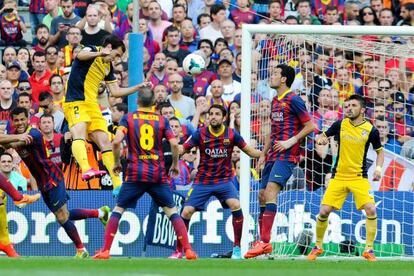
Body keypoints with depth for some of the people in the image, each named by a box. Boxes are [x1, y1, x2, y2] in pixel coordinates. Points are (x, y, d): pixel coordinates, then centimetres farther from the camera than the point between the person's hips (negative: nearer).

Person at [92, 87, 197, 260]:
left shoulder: (128, 118, 2)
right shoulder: (162, 120, 5)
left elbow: (116, 142, -10)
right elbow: (174, 144, -3)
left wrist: (116, 162, 5)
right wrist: (175, 165, 12)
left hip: (135, 174, -1)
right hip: (157, 174, 1)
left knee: (118, 209, 8)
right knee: (171, 211, 8)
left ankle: (105, 250, -1)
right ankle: (188, 250, 0)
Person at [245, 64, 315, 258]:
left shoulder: (293, 100, -7)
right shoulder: (275, 102, 19)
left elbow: (309, 126, -8)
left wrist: (291, 141, -16)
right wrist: (263, 154, 23)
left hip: (286, 155, -10)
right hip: (273, 155, 10)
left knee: (271, 190, -22)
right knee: (262, 194, 7)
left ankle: (265, 241, -28)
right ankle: (262, 241, 15)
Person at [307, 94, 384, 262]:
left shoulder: (371, 130, -3)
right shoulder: (340, 125, 0)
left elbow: (379, 152, 10)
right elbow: (323, 136, 14)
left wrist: (378, 168, -7)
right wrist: (321, 139, -10)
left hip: (359, 177, -1)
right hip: (338, 177, 1)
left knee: (370, 210, -19)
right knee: (324, 212, -6)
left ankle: (369, 249, -6)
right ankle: (318, 247, 17)